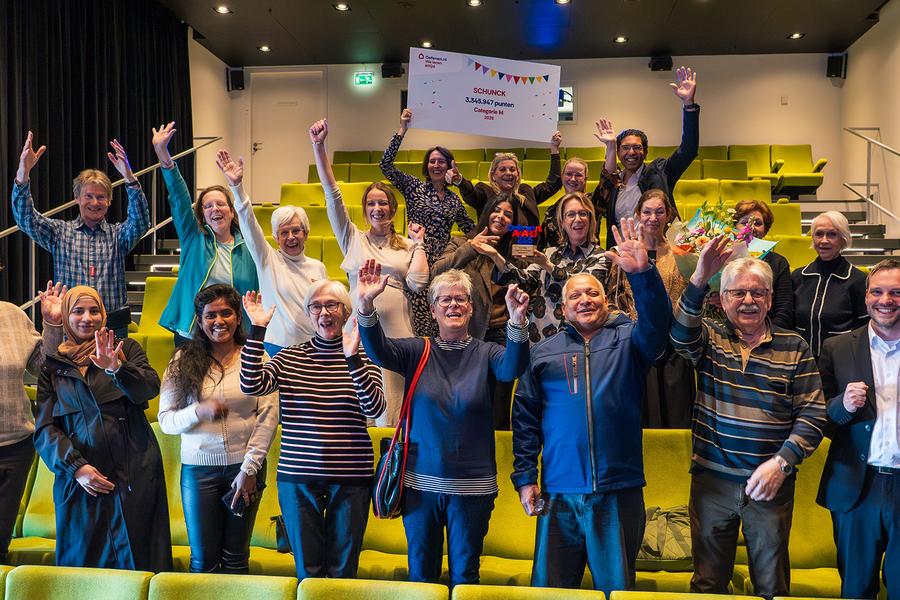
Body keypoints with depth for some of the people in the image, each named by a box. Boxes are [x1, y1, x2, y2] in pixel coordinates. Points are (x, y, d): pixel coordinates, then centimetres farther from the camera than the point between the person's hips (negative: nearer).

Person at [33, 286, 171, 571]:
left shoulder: (126, 349, 9)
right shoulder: (52, 366, 11)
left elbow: (150, 388, -9)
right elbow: (44, 428, 4)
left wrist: (116, 368, -27)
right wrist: (76, 467, -10)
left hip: (135, 474, -1)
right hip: (79, 481, 1)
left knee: (139, 558, 0)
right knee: (81, 561, 7)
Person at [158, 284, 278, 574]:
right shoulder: (183, 361, 1)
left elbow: (268, 415, -7)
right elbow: (165, 420, -1)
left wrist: (249, 468, -11)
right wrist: (198, 411, -20)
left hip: (245, 466, -1)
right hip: (198, 468, 1)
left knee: (236, 557, 11)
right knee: (203, 559, 9)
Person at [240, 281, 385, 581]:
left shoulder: (363, 358, 0)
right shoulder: (290, 357, 5)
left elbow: (375, 409, -12)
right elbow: (251, 385, -9)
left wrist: (353, 359, -23)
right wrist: (257, 329, -11)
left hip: (350, 477, -1)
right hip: (298, 477, 1)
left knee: (343, 569, 11)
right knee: (307, 568, 13)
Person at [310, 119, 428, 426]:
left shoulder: (407, 246, 13)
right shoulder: (353, 238, 11)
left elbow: (417, 284, -2)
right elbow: (332, 195, 3)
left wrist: (419, 243, 5)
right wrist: (318, 146, -4)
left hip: (397, 331, 0)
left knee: (393, 406, 1)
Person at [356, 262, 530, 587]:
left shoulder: (485, 353, -2)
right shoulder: (418, 352, 0)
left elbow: (512, 367, -22)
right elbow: (379, 350, -16)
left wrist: (517, 322, -41)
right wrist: (366, 305, -34)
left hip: (472, 486, -1)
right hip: (422, 482, 1)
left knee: (464, 574, 14)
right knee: (420, 573, 15)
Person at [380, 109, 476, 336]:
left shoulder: (454, 198, 16)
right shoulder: (414, 187, 5)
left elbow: (469, 228, 27)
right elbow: (386, 164, -6)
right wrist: (402, 129, -6)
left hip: (444, 261, 4)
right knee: (420, 316, -10)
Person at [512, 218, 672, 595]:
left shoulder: (628, 340, 6)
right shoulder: (544, 352, 9)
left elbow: (657, 322, -16)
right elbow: (525, 417, 7)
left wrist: (642, 273, -32)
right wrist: (524, 477, 0)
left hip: (618, 491, -1)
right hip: (559, 493, 1)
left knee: (616, 585, 13)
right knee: (550, 587, 11)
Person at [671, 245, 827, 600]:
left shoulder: (794, 348, 0)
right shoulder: (709, 338, 1)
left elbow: (812, 413, -3)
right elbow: (680, 335, -22)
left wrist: (782, 463, -14)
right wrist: (698, 281, -35)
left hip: (772, 482, 0)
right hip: (712, 478, 0)